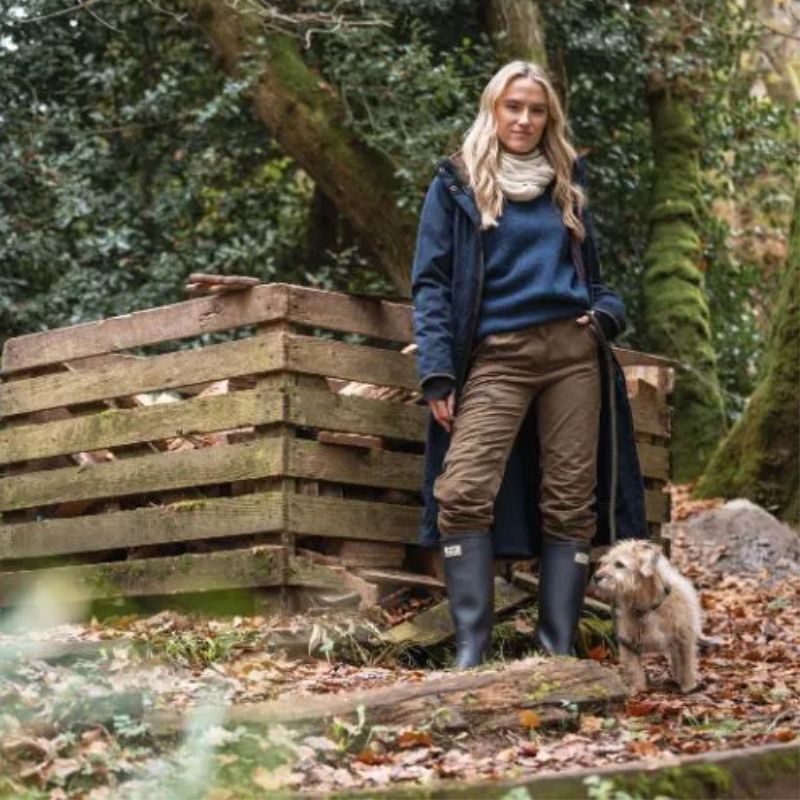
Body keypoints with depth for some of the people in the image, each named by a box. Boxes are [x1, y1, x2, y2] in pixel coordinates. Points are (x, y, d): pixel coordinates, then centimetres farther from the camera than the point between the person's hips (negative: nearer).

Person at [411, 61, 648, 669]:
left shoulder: (566, 181, 18)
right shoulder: (457, 184, 8)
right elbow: (431, 283, 2)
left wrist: (608, 311, 2)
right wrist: (438, 375, -9)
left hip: (573, 351, 3)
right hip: (496, 356, -3)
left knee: (570, 501, -2)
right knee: (464, 492, -19)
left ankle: (559, 646, 2)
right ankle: (472, 646, -15)